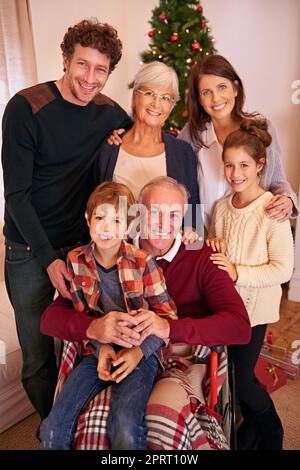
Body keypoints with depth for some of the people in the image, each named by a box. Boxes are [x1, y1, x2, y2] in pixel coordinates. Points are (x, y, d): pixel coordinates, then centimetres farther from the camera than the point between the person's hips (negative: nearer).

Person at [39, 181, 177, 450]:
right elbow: (81, 313, 5)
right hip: (98, 350, 3)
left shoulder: (142, 261, -11)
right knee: (53, 430, -10)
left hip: (140, 351, -3)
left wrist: (139, 351, -17)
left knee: (125, 429, -26)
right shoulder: (76, 260, -1)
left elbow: (167, 314, -6)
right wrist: (102, 346, -10)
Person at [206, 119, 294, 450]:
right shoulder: (221, 207, 1)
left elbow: (282, 270, -18)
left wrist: (237, 272, -23)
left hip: (254, 306, -5)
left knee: (242, 379, 4)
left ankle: (271, 434, 36)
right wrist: (211, 248, -7)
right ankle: (251, 426, 46)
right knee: (234, 373, 17)